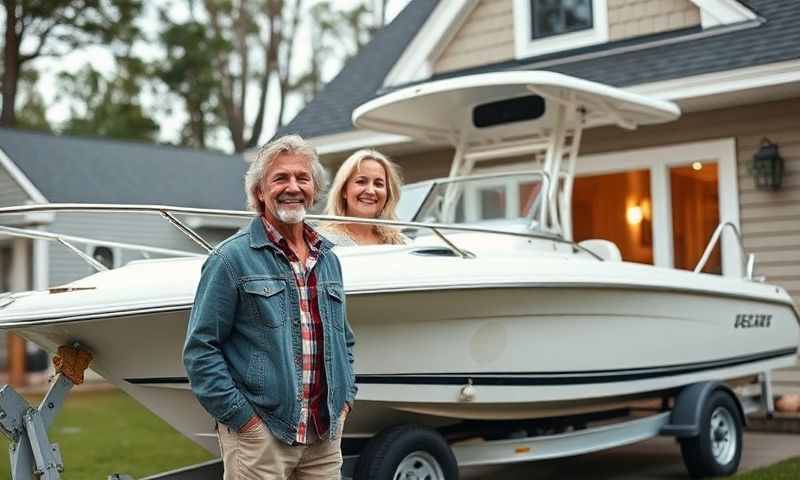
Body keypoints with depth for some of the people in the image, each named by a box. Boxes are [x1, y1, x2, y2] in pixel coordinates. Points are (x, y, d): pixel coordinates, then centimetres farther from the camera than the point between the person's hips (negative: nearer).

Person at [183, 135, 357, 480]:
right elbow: (200, 347, -9)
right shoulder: (231, 258, -7)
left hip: (326, 435, 6)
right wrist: (240, 415, -12)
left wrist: (344, 399, 10)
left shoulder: (328, 259, 13)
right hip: (259, 437, -6)